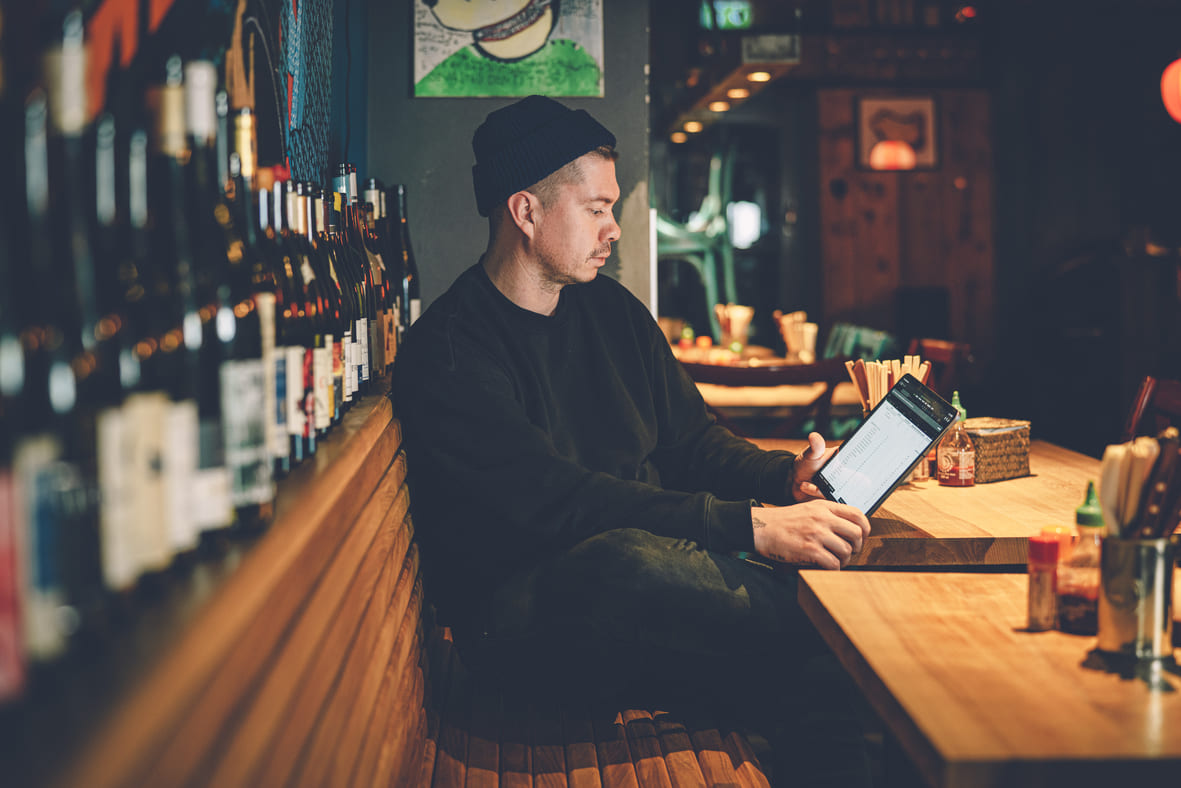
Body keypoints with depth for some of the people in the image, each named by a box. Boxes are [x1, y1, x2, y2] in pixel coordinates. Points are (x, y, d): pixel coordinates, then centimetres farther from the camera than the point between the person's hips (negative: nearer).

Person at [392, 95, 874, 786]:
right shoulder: (447, 352, -11)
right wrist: (750, 526, -31)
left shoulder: (613, 310, 14)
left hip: (660, 556, 6)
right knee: (629, 561, -38)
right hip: (519, 616, -6)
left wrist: (786, 477, -5)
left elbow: (693, 441, 18)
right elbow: (554, 501, -23)